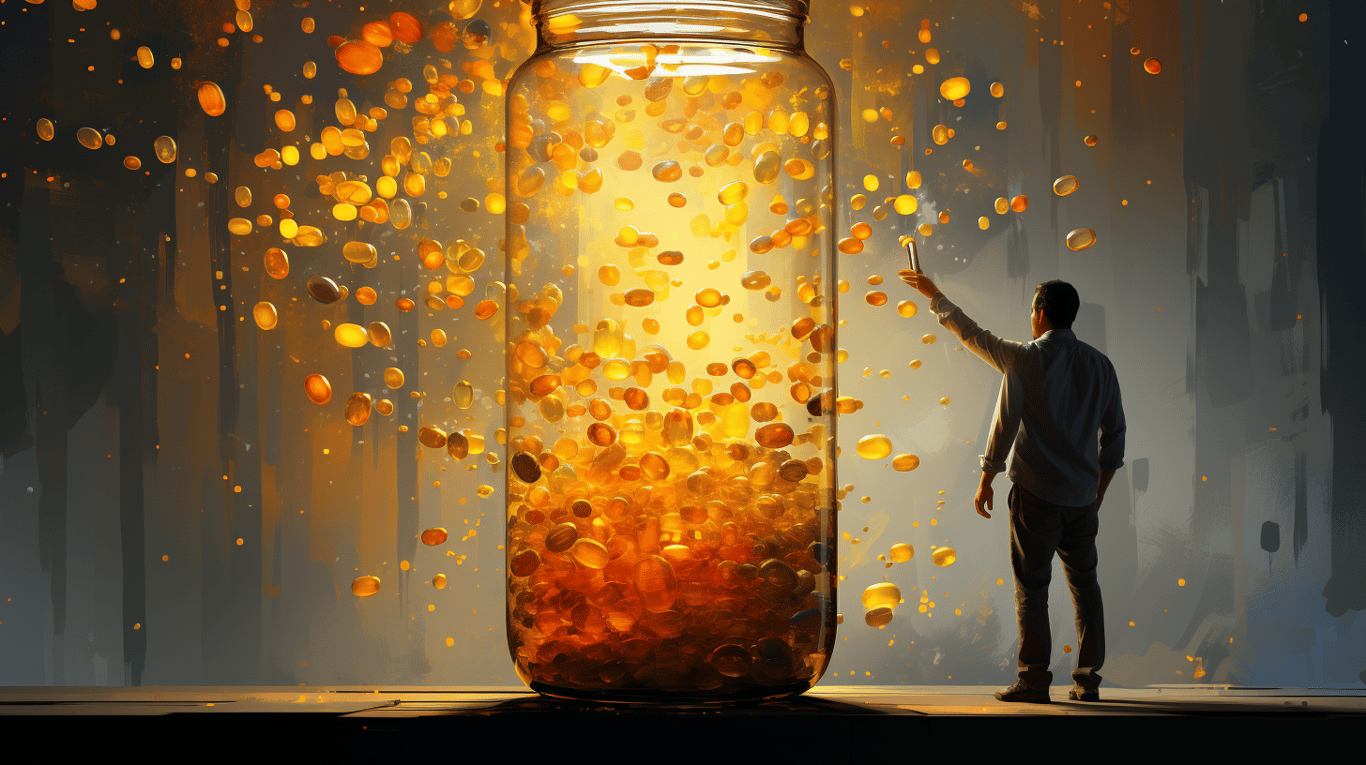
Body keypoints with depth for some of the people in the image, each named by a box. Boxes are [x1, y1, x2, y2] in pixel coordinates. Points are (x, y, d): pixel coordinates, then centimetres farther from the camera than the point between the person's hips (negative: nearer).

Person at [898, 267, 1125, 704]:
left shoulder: (1025, 360, -8)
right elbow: (1115, 435, 11)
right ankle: (1088, 679, 9)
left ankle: (1034, 680, -4)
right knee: (1084, 583, 11)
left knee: (1031, 587, 0)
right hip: (1082, 496, 4)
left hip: (1036, 494, -4)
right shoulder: (1099, 365, 7)